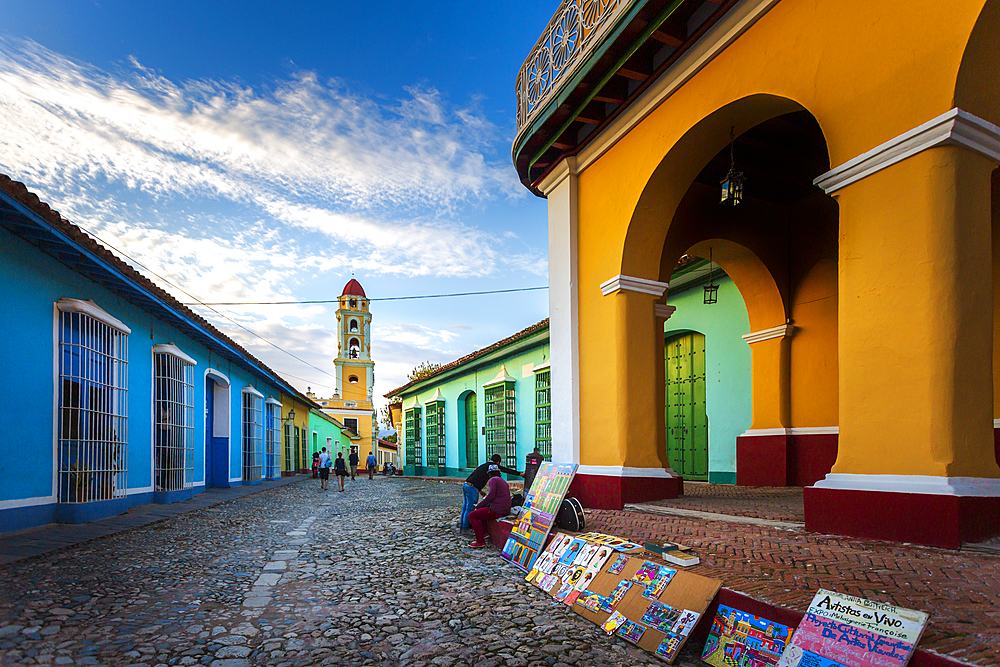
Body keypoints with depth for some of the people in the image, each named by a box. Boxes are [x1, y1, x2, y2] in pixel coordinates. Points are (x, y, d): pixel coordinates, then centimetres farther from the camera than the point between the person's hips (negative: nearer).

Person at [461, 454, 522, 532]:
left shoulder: (484, 465, 24)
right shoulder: (494, 465, 2)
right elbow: (506, 470, 3)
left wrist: (479, 490, 27)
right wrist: (520, 474, 9)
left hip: (466, 484, 8)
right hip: (472, 487, -8)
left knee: (465, 507, 18)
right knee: (470, 508, -1)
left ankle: (462, 525, 27)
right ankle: (465, 528, 4)